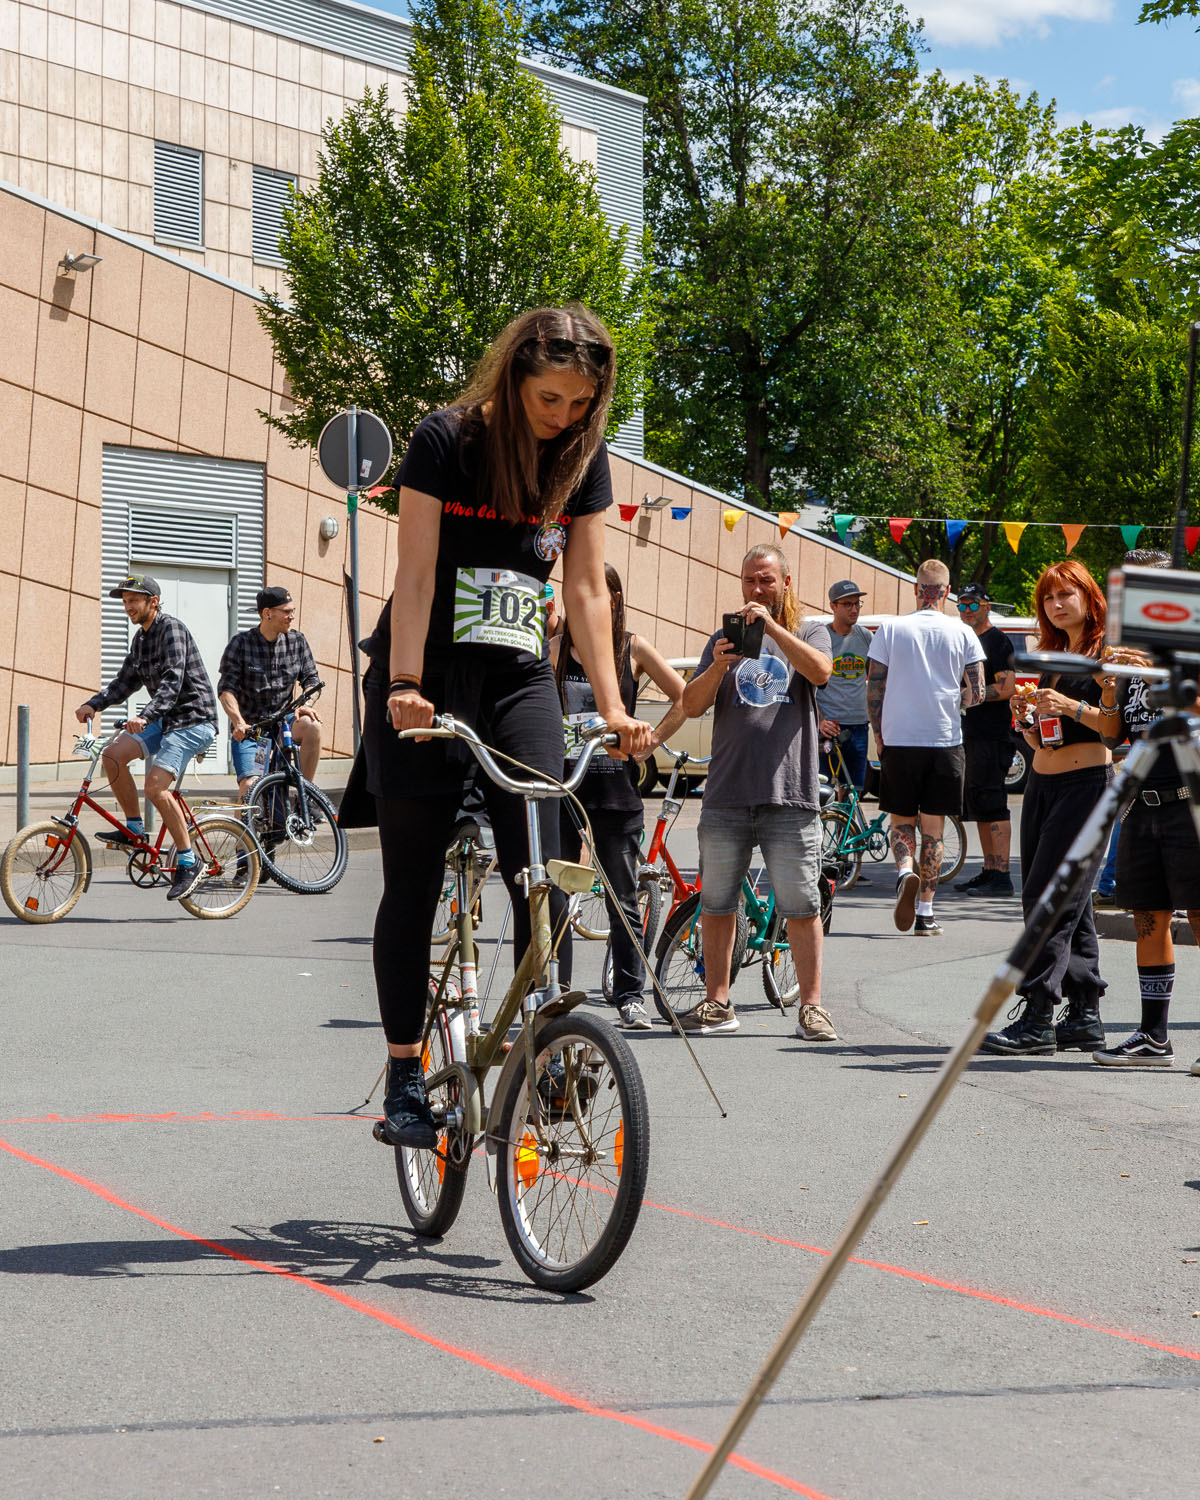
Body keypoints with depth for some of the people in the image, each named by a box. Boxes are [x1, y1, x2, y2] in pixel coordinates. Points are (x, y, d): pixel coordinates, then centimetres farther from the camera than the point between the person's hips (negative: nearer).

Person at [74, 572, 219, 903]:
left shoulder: (172, 629, -15)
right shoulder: (141, 637, 14)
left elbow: (173, 681, -27)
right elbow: (127, 680, 16)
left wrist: (145, 716, -39)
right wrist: (93, 704, -1)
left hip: (193, 719, -9)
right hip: (166, 720, 9)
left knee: (156, 786, -21)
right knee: (114, 754, -10)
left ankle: (189, 863, -11)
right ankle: (134, 830, 4)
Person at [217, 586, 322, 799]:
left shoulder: (297, 641, 5)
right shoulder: (241, 643, -4)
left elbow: (310, 678, 8)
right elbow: (226, 689, -9)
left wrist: (305, 704, -15)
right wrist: (239, 722, -26)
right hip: (249, 728, -2)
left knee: (312, 726, -31)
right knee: (250, 785, -23)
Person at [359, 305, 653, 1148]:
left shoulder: (583, 459, 3)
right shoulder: (447, 439, -9)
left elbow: (587, 588, 1)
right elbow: (416, 573, -13)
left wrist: (613, 705, -7)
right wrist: (404, 684, -22)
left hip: (521, 683, 3)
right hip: (426, 683, -3)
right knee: (414, 886, 2)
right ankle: (404, 1076, 12)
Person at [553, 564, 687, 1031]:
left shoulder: (634, 649, 4)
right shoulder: (556, 647, 6)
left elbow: (684, 698, 7)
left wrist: (651, 741, 0)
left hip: (616, 787, -1)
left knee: (622, 899, 4)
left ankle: (630, 996, 12)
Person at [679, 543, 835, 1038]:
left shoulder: (809, 634, 11)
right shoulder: (723, 639, 15)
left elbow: (820, 670, -12)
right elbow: (691, 706, 5)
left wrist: (771, 626, -19)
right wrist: (717, 666, -13)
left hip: (790, 796, -2)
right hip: (727, 794, 2)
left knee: (803, 908, -2)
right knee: (716, 904, 5)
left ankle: (811, 1006, 6)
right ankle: (717, 1004, 15)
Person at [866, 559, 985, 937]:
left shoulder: (890, 629, -1)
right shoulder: (963, 634, 0)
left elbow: (874, 690, -1)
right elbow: (976, 695, -1)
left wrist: (879, 736, 11)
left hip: (899, 740, 0)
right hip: (945, 742, 0)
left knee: (901, 820, 13)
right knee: (933, 827, 7)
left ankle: (905, 872, -17)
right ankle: (925, 913, 5)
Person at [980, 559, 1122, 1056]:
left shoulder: (1106, 654, -5)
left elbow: (1120, 727, -13)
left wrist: (1073, 707, -24)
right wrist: (1025, 718, 1)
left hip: (1087, 782, -8)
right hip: (1041, 784, 8)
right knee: (1070, 901, 8)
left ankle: (1037, 1020, -13)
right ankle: (1085, 1016, 12)